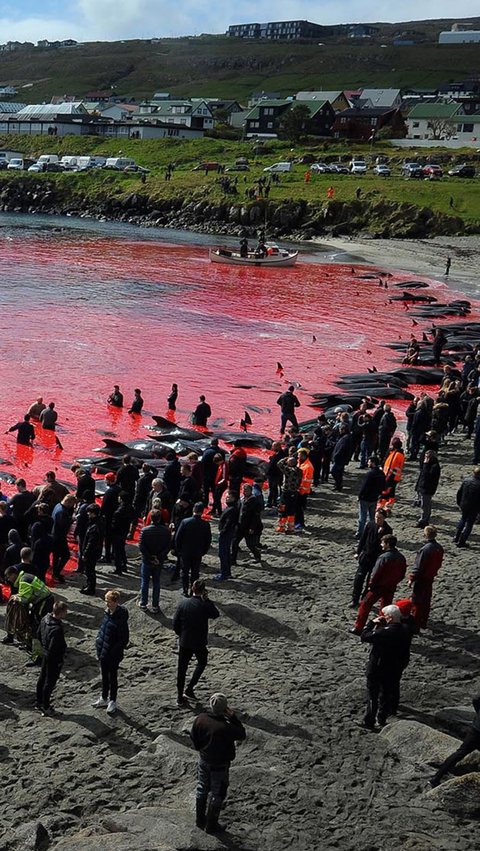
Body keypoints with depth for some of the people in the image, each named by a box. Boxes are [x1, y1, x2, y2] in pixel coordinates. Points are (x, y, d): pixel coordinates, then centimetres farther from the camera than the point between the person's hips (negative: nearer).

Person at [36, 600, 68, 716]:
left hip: (45, 654, 9)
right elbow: (53, 649, -31)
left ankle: (39, 702, 39)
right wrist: (59, 661, -15)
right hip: (54, 659, -9)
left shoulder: (45, 619, -8)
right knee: (50, 682, 9)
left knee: (42, 678, 23)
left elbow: (39, 634, 8)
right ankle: (45, 707, 24)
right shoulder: (57, 629, -36)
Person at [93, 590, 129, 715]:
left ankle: (112, 701, 28)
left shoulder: (120, 619, -24)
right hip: (103, 653, 7)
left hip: (113, 655, -7)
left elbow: (124, 639, -20)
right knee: (104, 676, 22)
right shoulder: (107, 613, -2)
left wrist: (115, 652, -20)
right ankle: (104, 699, 39)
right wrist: (98, 644, 9)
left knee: (112, 678, 11)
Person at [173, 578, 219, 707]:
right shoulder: (205, 605, -17)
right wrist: (207, 599, -2)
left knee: (182, 669, 14)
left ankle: (180, 697, 20)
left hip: (184, 642, 2)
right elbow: (216, 614, 2)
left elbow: (175, 624, -3)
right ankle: (189, 689, 12)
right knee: (202, 662, 23)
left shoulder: (182, 604, -7)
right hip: (199, 643, -2)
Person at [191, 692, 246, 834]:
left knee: (202, 788, 26)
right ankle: (211, 825, 29)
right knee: (217, 793, 15)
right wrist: (233, 717, -24)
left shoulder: (200, 719, -18)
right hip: (219, 765, -6)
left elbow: (194, 739, -3)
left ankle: (200, 819, 42)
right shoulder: (225, 728, -36)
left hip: (203, 760, 6)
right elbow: (242, 735, -18)